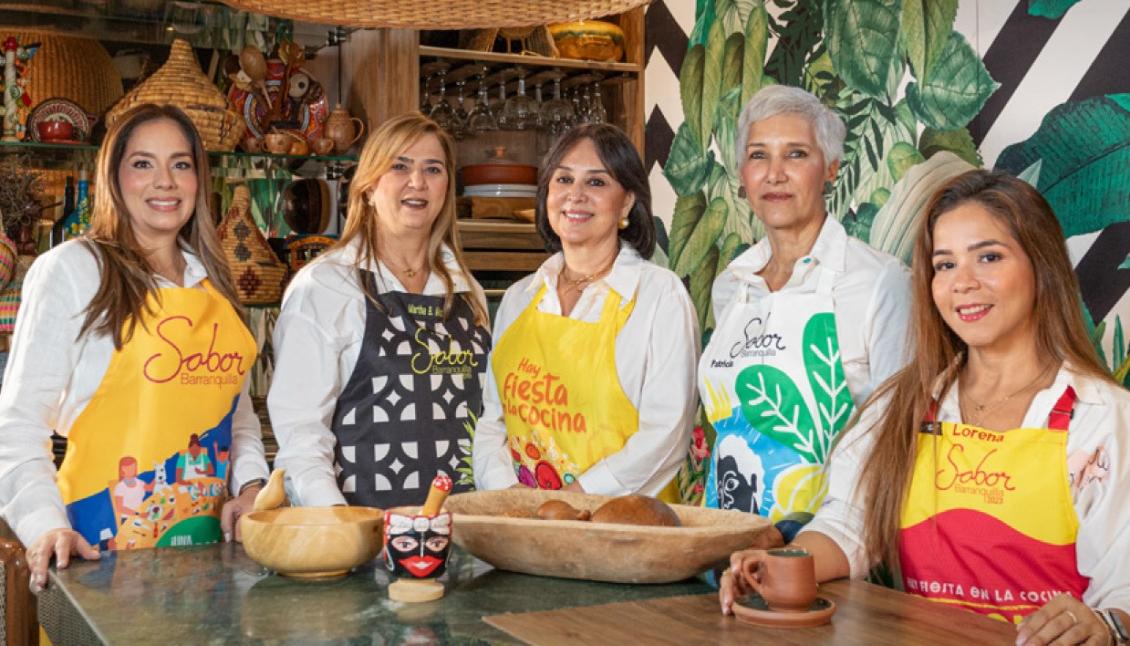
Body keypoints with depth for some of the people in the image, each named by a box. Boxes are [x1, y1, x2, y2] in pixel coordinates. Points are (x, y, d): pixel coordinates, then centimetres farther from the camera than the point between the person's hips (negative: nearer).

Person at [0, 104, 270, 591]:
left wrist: (250, 485, 2)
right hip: (108, 534, -5)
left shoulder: (211, 279, 12)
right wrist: (45, 526, -23)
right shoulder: (71, 270, -6)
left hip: (208, 530, 5)